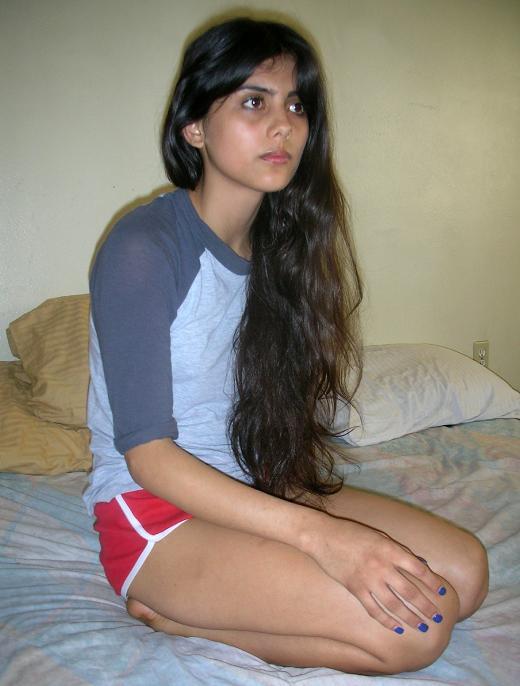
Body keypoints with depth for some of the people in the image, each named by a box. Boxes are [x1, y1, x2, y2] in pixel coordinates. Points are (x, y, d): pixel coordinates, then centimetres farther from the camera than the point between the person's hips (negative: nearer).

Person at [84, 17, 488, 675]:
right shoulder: (142, 249, -16)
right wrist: (315, 533, -28)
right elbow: (146, 453, -20)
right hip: (154, 513, -7)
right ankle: (174, 610, -6)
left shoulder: (283, 246, 6)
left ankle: (195, 607, -6)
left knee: (463, 570, -9)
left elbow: (278, 420, 9)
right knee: (412, 629, -21)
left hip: (255, 492, 7)